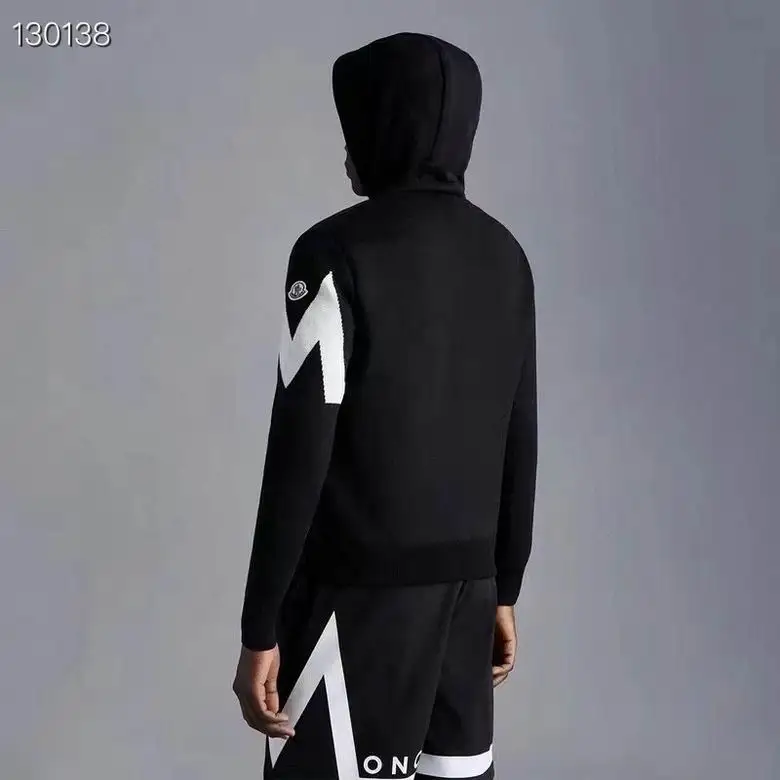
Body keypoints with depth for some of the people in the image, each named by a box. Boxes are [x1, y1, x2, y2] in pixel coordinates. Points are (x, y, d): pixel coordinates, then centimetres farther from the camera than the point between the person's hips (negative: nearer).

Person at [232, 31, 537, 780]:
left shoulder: (337, 252, -13)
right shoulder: (504, 255, 8)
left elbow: (300, 455, -16)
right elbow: (519, 447, 11)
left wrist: (259, 628, -11)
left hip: (359, 587, -7)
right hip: (466, 582, 7)